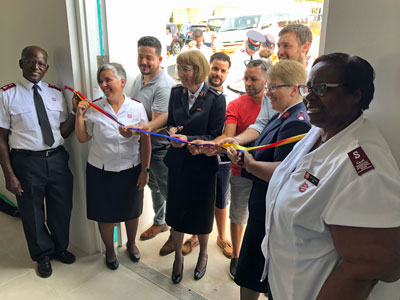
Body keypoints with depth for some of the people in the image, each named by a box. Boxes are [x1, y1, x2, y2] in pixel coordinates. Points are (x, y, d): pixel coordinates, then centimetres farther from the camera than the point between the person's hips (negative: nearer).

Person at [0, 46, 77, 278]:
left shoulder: (56, 93, 5)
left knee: (62, 208, 18)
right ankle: (43, 255, 40)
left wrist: (77, 111, -10)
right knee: (33, 213, 14)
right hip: (27, 162, -3)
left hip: (57, 158, 4)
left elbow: (63, 132, 6)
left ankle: (60, 248, 45)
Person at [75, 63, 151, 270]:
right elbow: (82, 138, -1)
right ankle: (109, 250, 40)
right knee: (105, 214, 13)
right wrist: (79, 114, -12)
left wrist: (145, 170, -5)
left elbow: (145, 141, -5)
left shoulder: (137, 108, -7)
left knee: (131, 211, 17)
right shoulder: (94, 109, -4)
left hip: (131, 171, 0)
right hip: (101, 172, 0)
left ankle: (131, 244, 46)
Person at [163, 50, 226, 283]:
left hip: (203, 163, -3)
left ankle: (203, 253, 41)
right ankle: (178, 256, 36)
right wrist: (172, 130, -11)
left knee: (202, 211, 13)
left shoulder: (216, 99, -13)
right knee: (176, 210, 12)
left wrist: (188, 139, -24)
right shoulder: (176, 93, 1)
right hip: (178, 162, 4)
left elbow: (215, 136, -13)